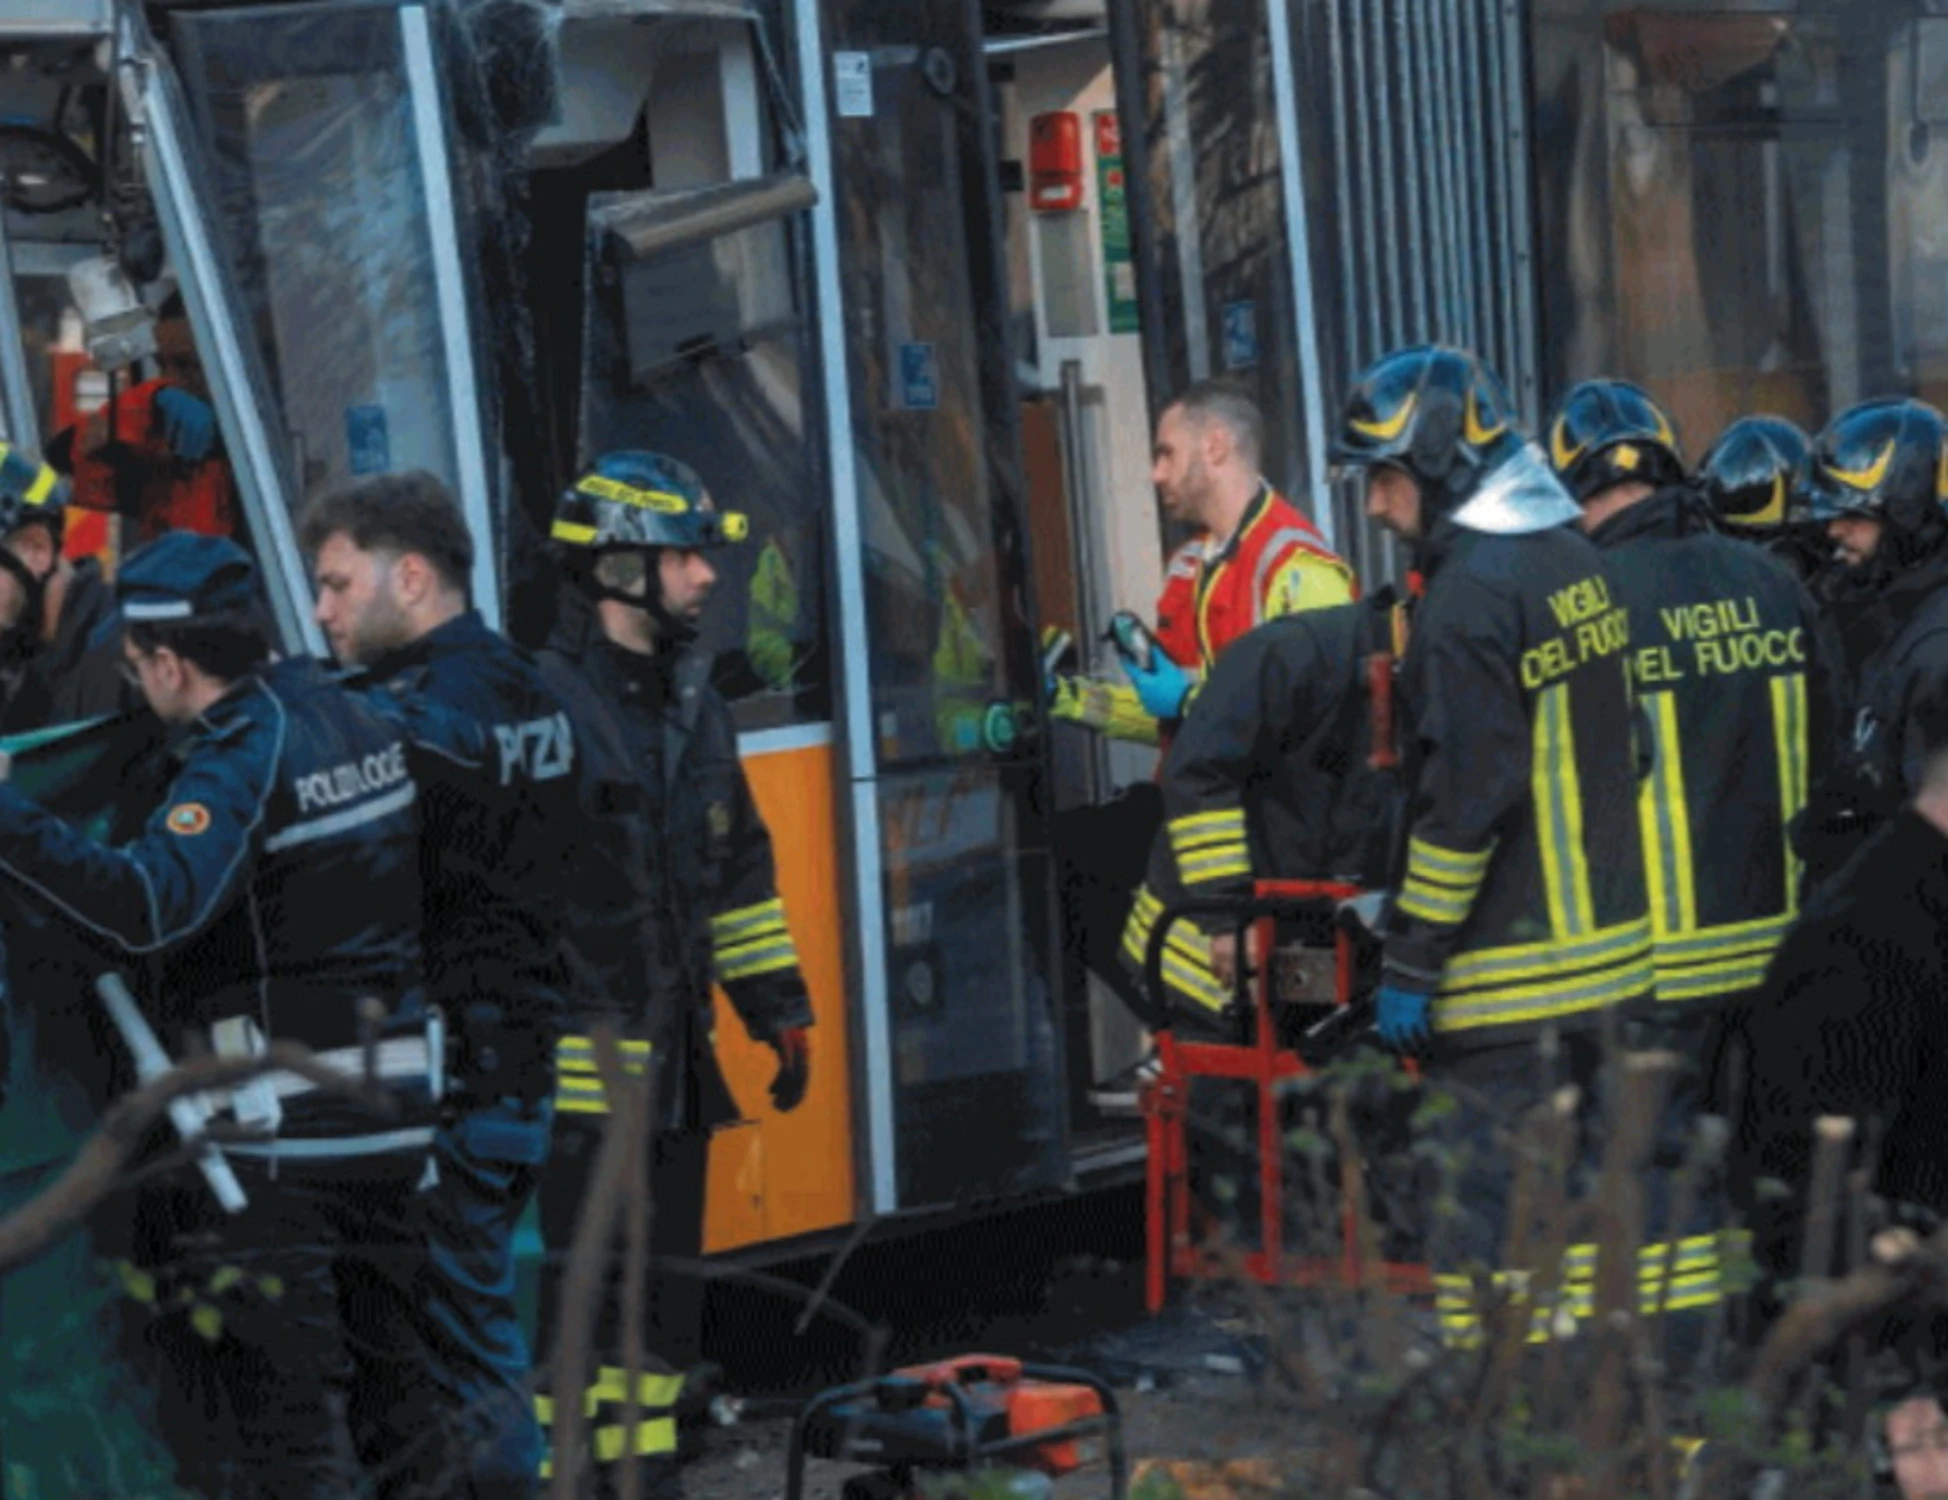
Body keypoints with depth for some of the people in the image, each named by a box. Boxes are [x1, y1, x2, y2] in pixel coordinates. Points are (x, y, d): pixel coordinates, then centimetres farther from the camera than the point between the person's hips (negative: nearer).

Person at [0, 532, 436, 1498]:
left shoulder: (241, 759, -18)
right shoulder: (350, 717, 8)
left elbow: (149, 903, -33)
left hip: (281, 1133, -8)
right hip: (396, 1113, 8)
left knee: (282, 1386, -3)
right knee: (385, 1378, 18)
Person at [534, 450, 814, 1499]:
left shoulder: (694, 706, 15)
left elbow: (741, 872, 22)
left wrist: (781, 1011, 19)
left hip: (673, 1053, 8)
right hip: (577, 1059, -8)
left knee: (668, 1283, 14)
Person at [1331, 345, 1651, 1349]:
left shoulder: (1471, 595, -16)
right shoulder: (1578, 562, 11)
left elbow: (1466, 796, -20)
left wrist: (1410, 958, -15)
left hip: (1506, 976, -9)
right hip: (1609, 952, 9)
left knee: (1484, 1204, -5)